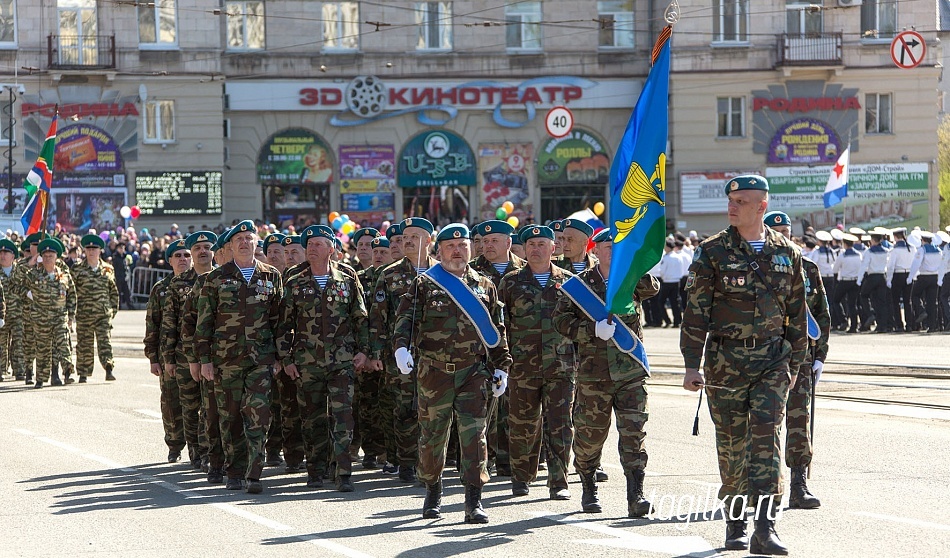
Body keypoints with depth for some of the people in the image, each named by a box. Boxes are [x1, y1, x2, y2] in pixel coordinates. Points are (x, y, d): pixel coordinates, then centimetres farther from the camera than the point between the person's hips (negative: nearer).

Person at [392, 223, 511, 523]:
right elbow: (406, 318, -4)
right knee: (432, 435, 7)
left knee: (474, 433, -9)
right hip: (434, 372, -1)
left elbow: (497, 330, 16)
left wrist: (501, 367, 12)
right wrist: (401, 346, -22)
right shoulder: (424, 284, 5)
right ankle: (433, 493, 27)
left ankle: (474, 501, -9)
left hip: (473, 373, 1)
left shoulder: (484, 286, 12)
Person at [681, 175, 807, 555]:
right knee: (731, 442, 6)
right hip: (726, 360, -1)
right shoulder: (713, 252, 0)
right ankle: (735, 523, 20)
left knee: (767, 438, -9)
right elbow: (696, 311, -3)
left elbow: (796, 313, 15)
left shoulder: (786, 254, 7)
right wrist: (692, 365, -8)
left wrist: (794, 363, 15)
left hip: (772, 360, 1)